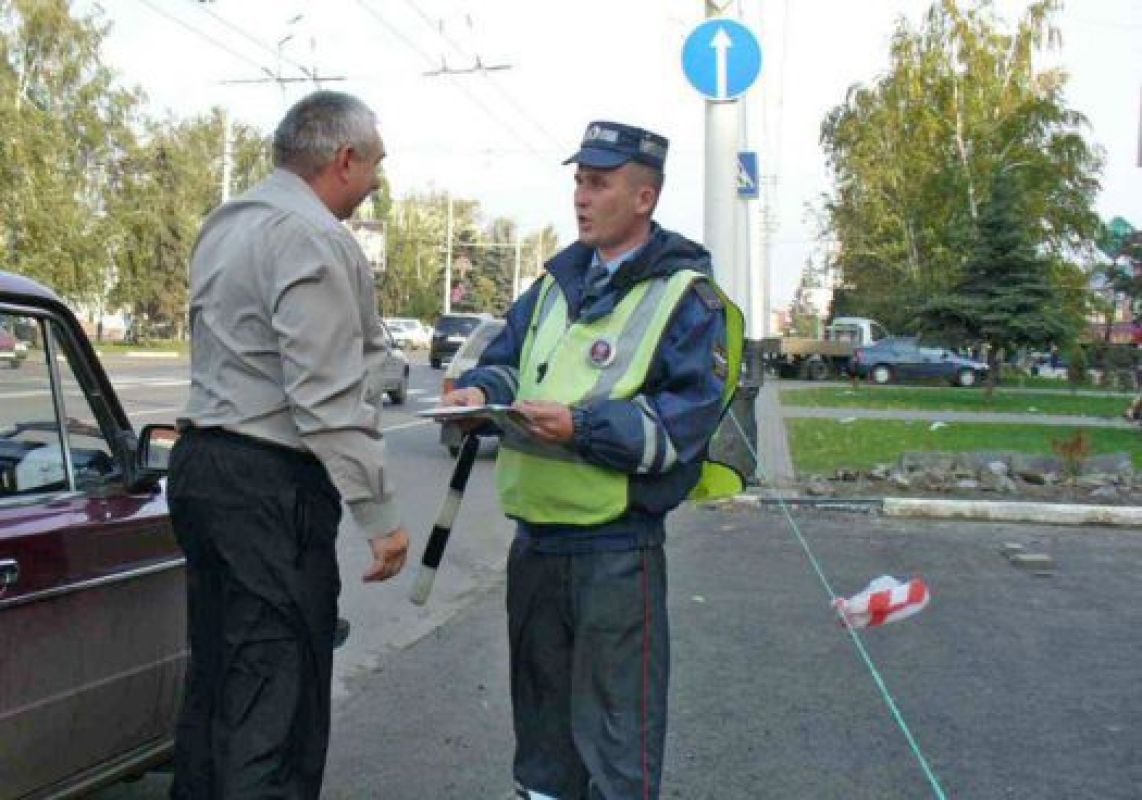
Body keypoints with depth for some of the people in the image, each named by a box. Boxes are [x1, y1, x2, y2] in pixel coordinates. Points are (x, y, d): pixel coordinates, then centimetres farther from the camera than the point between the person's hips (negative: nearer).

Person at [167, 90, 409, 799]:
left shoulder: (224, 226, 14)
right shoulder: (316, 240, -16)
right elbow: (328, 399, -21)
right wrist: (381, 514, -18)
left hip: (199, 462, 10)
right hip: (271, 483, -10)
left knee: (217, 667, 19)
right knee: (278, 689, -3)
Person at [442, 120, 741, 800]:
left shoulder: (685, 294, -8)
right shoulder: (559, 280, 13)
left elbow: (691, 411, -17)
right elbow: (507, 356, 17)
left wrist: (584, 427, -25)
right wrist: (481, 391, -5)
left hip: (617, 545, -7)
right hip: (536, 532, 7)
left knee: (616, 724, 4)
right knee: (540, 700, 22)